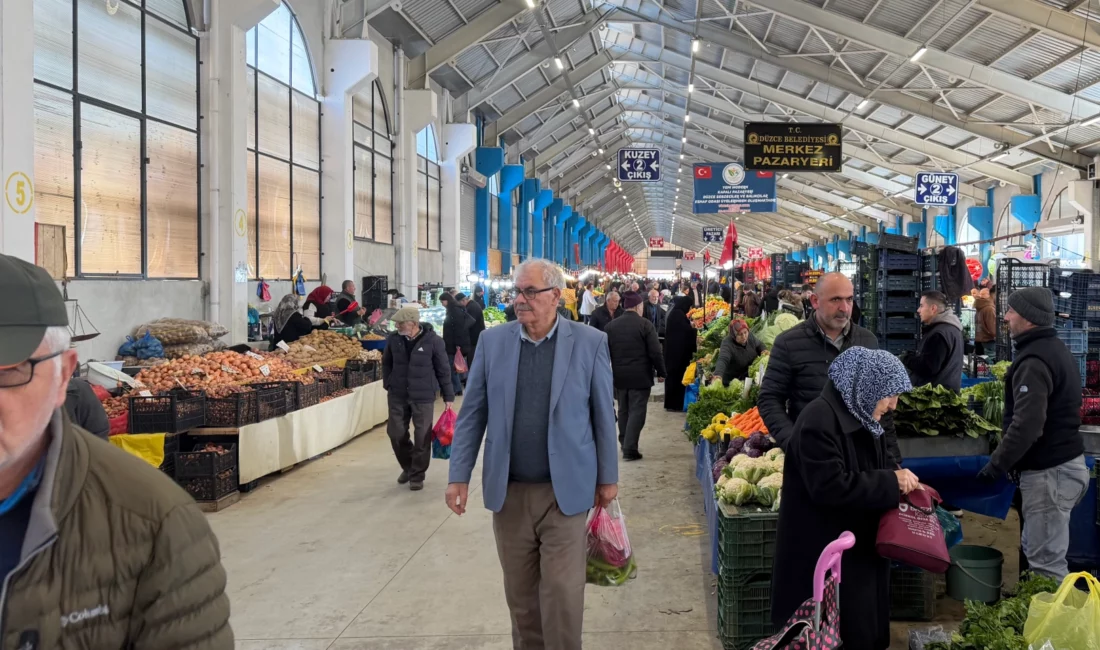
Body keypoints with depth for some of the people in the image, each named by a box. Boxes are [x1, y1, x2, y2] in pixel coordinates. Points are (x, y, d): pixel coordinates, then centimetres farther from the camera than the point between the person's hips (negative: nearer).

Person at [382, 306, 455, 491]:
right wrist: (388, 385, 11)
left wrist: (448, 396, -3)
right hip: (397, 395, 3)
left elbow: (443, 369, -6)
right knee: (396, 433, 8)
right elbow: (386, 363, 14)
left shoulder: (432, 340, -13)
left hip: (424, 397, -3)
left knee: (422, 437, 1)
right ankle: (408, 466, 33)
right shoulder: (393, 339, -4)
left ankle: (417, 475, 18)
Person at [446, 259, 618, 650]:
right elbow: (472, 413, 4)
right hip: (509, 491, 3)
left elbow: (603, 415, 1)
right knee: (520, 593, 14)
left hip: (565, 492, -2)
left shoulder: (590, 343, -5)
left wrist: (607, 477, 3)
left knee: (563, 593, -1)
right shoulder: (493, 341, 2)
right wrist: (459, 475, 1)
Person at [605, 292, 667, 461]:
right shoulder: (645, 325, -10)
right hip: (640, 376, -4)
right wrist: (661, 372, 0)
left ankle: (624, 443, 26)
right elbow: (655, 352, -11)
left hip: (619, 375, 5)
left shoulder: (610, 326, 3)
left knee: (623, 410, 17)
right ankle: (630, 448, -7)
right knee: (637, 411, -2)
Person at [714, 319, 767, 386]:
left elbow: (759, 345, 14)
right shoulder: (727, 344, -30)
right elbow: (722, 360, -48)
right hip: (732, 382, -5)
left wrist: (764, 350, -10)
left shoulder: (750, 336, -10)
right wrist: (718, 376, -68)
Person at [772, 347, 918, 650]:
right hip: (825, 558, -9)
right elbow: (831, 486, -29)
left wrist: (901, 481, -3)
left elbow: (875, 469, 18)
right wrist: (892, 482, -22)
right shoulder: (819, 421, -22)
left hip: (860, 551, 10)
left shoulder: (862, 417, 9)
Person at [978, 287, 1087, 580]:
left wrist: (994, 468, -20)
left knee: (1046, 564, -5)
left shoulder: (1034, 361, -20)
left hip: (1049, 471, -11)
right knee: (1040, 551, 20)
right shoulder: (1056, 350, 14)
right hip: (1067, 462, 11)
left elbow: (1025, 427, -29)